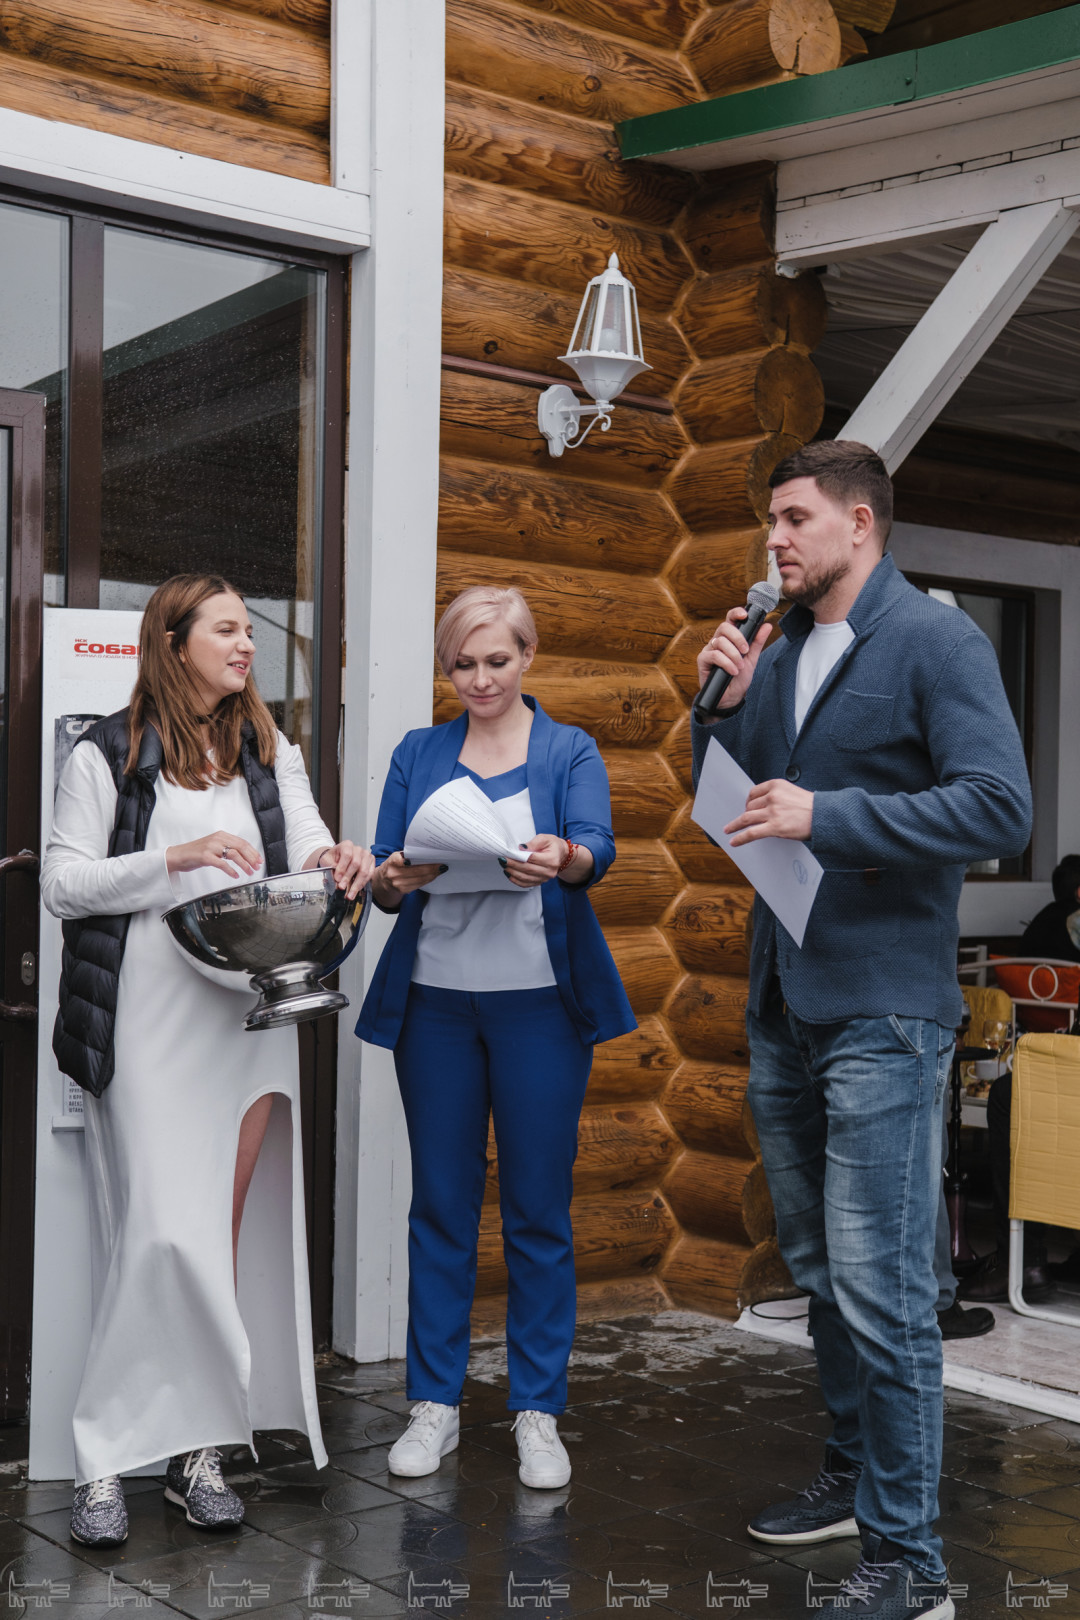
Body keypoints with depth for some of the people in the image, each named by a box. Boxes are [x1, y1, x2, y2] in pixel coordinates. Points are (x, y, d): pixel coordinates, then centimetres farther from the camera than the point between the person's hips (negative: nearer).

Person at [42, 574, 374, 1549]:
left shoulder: (272, 754, 17)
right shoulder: (109, 755, 3)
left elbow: (310, 855, 7)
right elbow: (62, 884, -1)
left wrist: (336, 863, -17)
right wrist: (174, 859, -14)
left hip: (253, 1012, 4)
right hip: (152, 1018, -4)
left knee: (225, 1233, 4)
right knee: (167, 1234, -9)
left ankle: (197, 1450, 13)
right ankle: (108, 1459, 3)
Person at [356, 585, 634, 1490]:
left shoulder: (570, 752, 5)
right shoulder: (418, 755, 11)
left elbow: (598, 851, -13)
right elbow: (384, 881, 3)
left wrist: (561, 859, -36)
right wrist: (395, 880, -20)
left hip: (537, 1002, -2)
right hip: (435, 1000, 2)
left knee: (539, 1212, 2)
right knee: (441, 1205, 7)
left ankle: (538, 1412, 13)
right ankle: (435, 1402, 18)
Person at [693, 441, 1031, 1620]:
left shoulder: (934, 642, -8)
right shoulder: (777, 653, 13)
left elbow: (1000, 807, -19)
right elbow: (730, 807, 18)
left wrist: (829, 816, -22)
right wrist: (724, 707, 1)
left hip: (881, 1013, -8)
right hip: (781, 1005, 8)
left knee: (881, 1287, -6)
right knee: (821, 1273, 18)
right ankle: (855, 1475, 35)